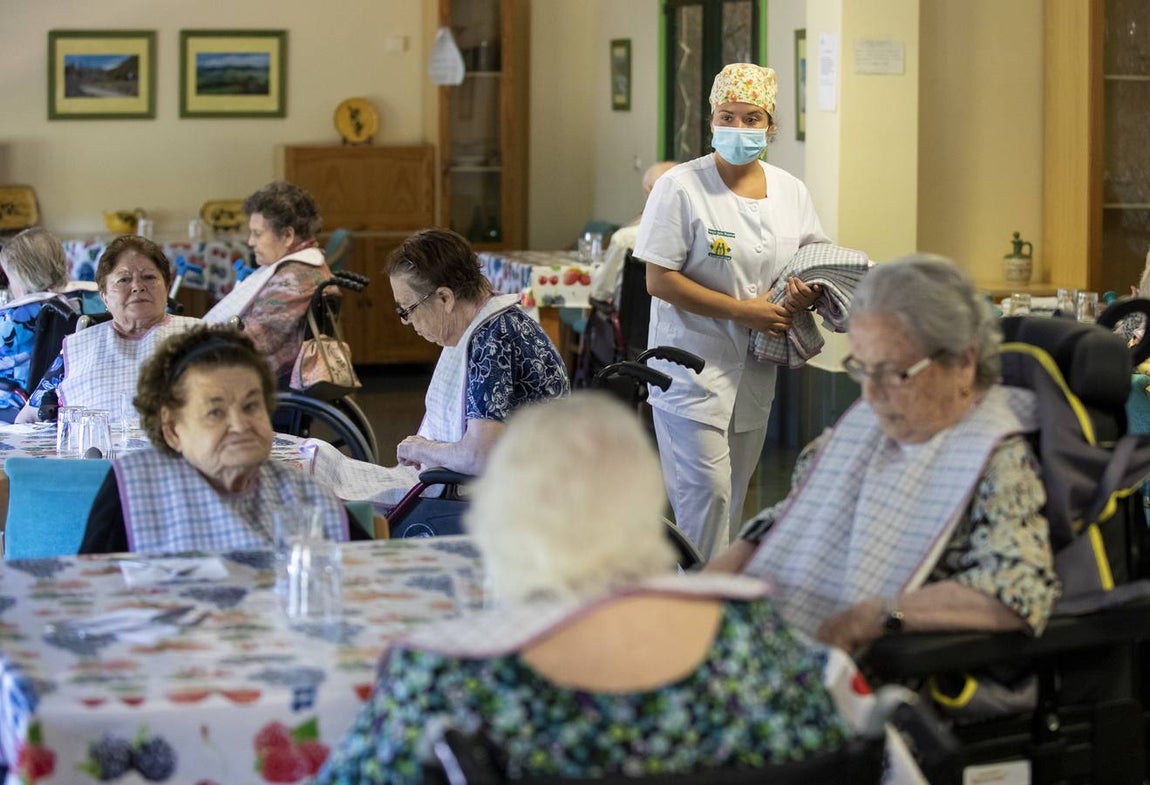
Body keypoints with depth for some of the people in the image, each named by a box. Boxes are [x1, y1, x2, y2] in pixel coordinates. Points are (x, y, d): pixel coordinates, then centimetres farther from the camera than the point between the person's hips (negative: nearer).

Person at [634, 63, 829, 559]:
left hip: (756, 372, 6)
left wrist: (808, 294, -8)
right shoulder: (681, 188, -9)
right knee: (706, 491, -12)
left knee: (733, 495, 12)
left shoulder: (791, 192, 8)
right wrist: (741, 310, -18)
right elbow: (659, 280, -14)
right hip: (695, 366, -6)